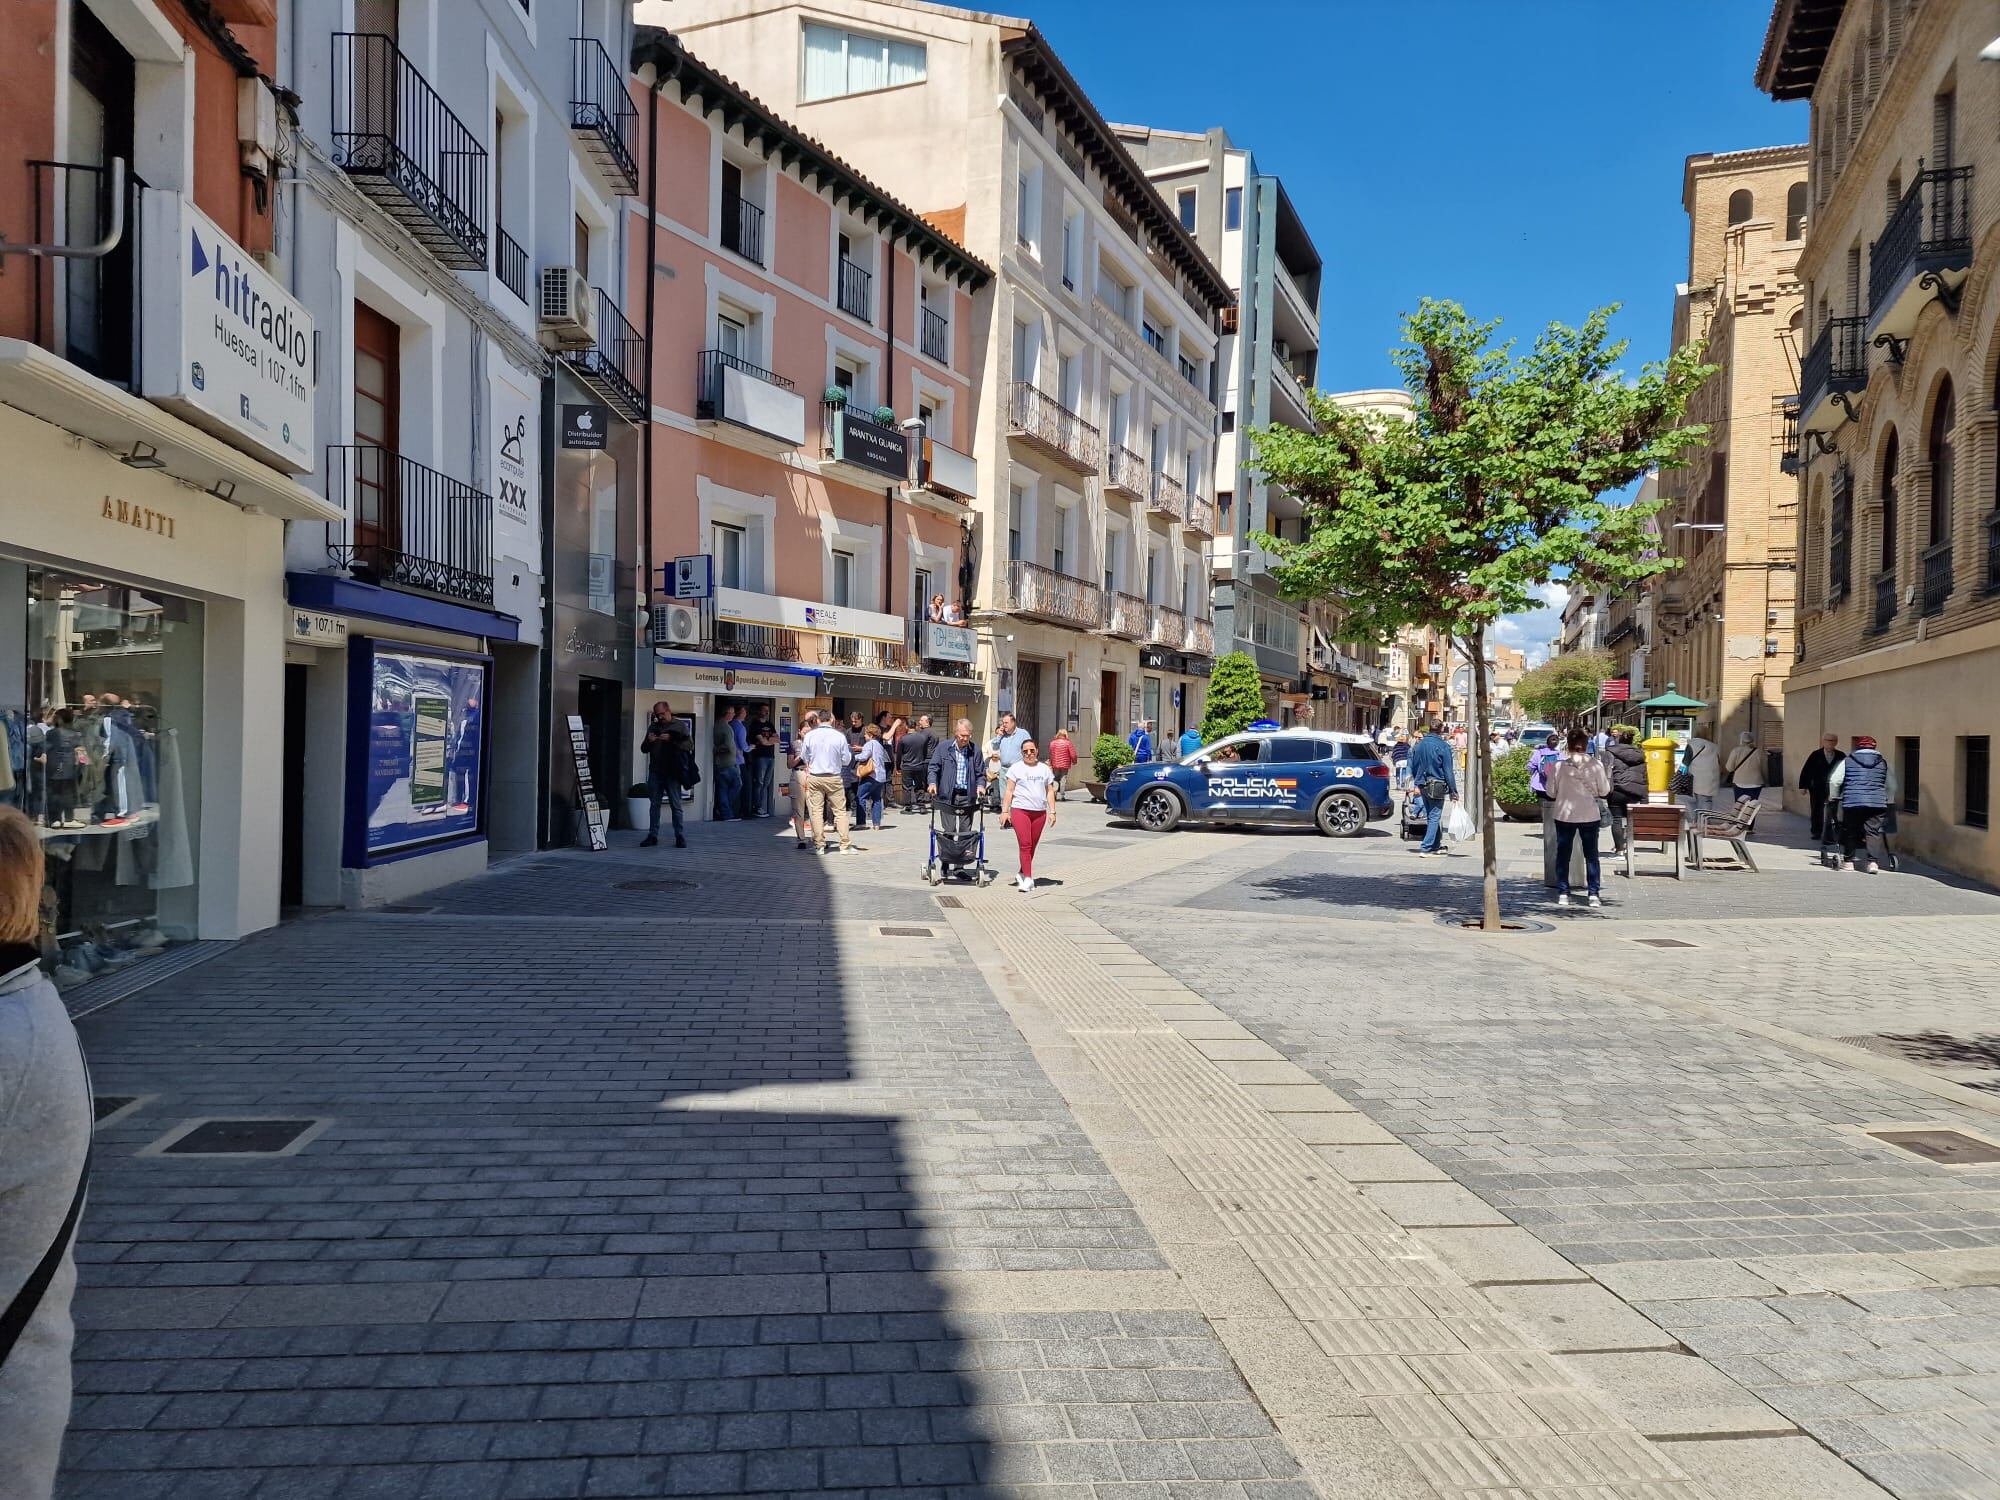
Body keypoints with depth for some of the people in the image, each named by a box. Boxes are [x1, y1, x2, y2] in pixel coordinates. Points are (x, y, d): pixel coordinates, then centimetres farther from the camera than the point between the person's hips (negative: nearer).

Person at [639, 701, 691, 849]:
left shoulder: (679, 726, 2)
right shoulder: (653, 727, 16)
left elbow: (690, 745, -9)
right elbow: (643, 749, 19)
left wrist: (671, 739, -20)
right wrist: (648, 741, -3)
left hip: (672, 772, -4)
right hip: (655, 771, 4)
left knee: (676, 805, -3)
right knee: (654, 804, 6)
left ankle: (680, 836, 0)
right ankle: (653, 835, 11)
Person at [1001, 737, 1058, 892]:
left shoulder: (1044, 769, 15)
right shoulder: (1016, 768, 5)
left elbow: (1050, 792, 15)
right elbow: (1009, 791, 3)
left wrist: (1052, 812, 6)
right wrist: (1005, 811, -4)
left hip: (1039, 812, 4)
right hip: (1020, 810, -3)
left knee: (1032, 846, 6)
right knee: (1025, 844, -11)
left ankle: (1022, 873, 20)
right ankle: (1028, 878, -12)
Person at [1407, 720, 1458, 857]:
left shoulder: (1419, 745, 4)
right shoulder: (1443, 747, -13)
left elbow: (1413, 766, 12)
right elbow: (1448, 771, -11)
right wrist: (1453, 791, -7)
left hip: (1423, 785, 6)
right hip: (1437, 786, -6)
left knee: (1431, 816, 17)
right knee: (1434, 817, -1)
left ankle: (1436, 846, 26)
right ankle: (1426, 847, -9)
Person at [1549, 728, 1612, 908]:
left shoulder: (1558, 765, -8)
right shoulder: (1596, 765, -8)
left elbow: (1551, 793, -2)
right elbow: (1604, 791, -1)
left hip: (1564, 815, 0)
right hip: (1589, 815, 0)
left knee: (1563, 855, 10)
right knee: (1591, 855, 11)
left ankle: (1563, 893, 8)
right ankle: (1594, 894, 9)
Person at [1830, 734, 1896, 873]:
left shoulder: (1847, 762, 9)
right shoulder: (1884, 762, 14)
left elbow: (1834, 781, 6)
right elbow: (1892, 786, 20)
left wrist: (1834, 799, 20)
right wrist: (1889, 802, 33)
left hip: (1851, 802, -1)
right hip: (1877, 803, 1)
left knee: (1850, 832, 9)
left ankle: (1848, 861, 13)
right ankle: (1872, 862, -7)